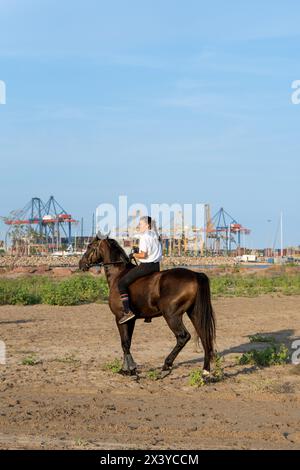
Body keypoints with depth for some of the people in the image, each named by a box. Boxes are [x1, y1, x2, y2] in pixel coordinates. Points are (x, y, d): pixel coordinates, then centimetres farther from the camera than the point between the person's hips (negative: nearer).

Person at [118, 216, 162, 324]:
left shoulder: (144, 237, -14)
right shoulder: (155, 236, 12)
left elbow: (143, 255, -22)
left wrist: (135, 255, -3)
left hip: (146, 265, -9)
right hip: (156, 266, 9)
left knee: (122, 283, -5)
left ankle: (127, 311, -15)